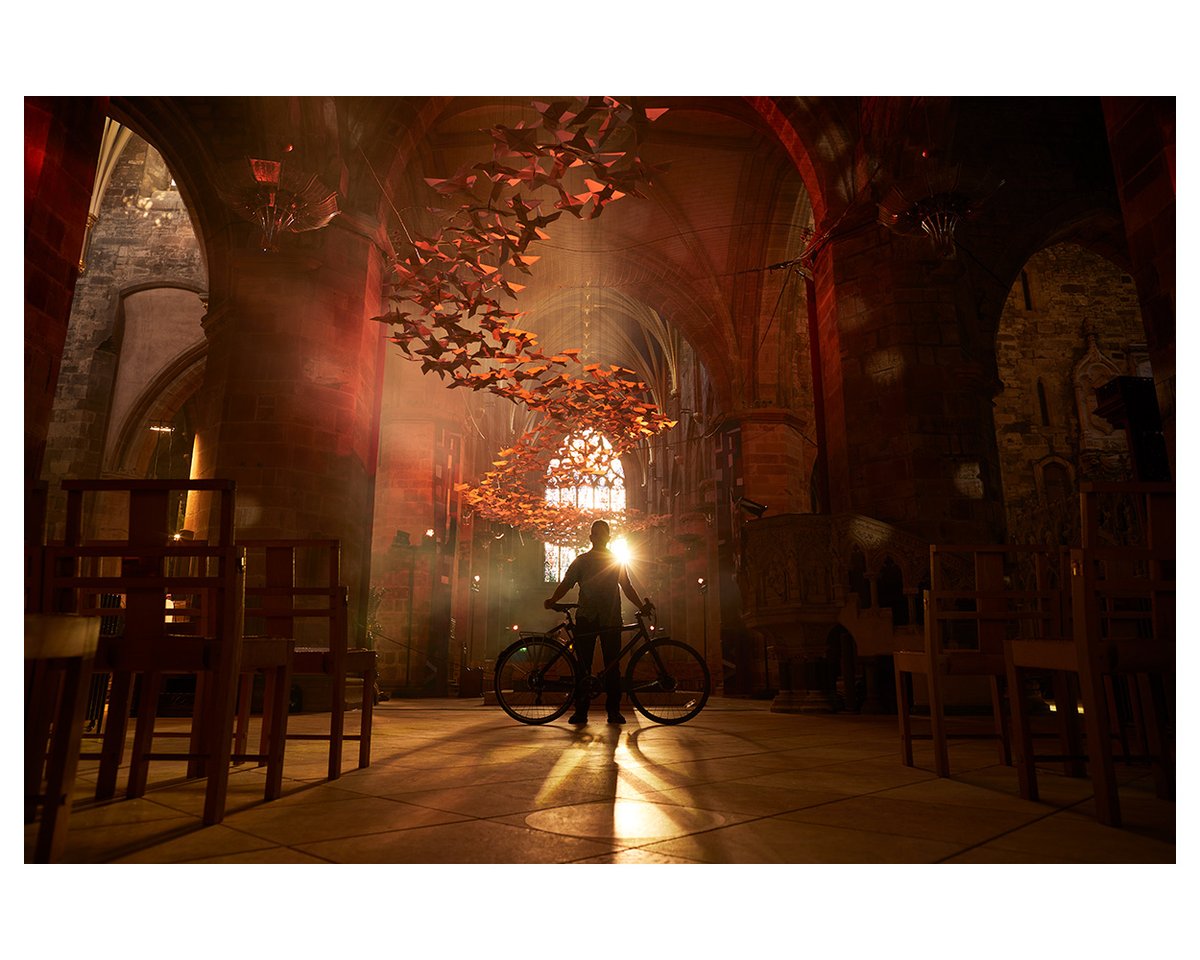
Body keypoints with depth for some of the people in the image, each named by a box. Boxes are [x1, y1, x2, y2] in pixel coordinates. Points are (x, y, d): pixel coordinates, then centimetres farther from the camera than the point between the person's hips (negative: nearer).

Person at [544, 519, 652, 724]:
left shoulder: (616, 561, 16)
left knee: (612, 666, -1)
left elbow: (626, 587, 17)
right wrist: (552, 600, -15)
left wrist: (642, 606, 3)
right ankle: (580, 711, 4)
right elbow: (566, 584, 3)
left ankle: (614, 710, 6)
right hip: (586, 619, -1)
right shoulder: (581, 561, 11)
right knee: (583, 666, -2)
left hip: (611, 620, 1)